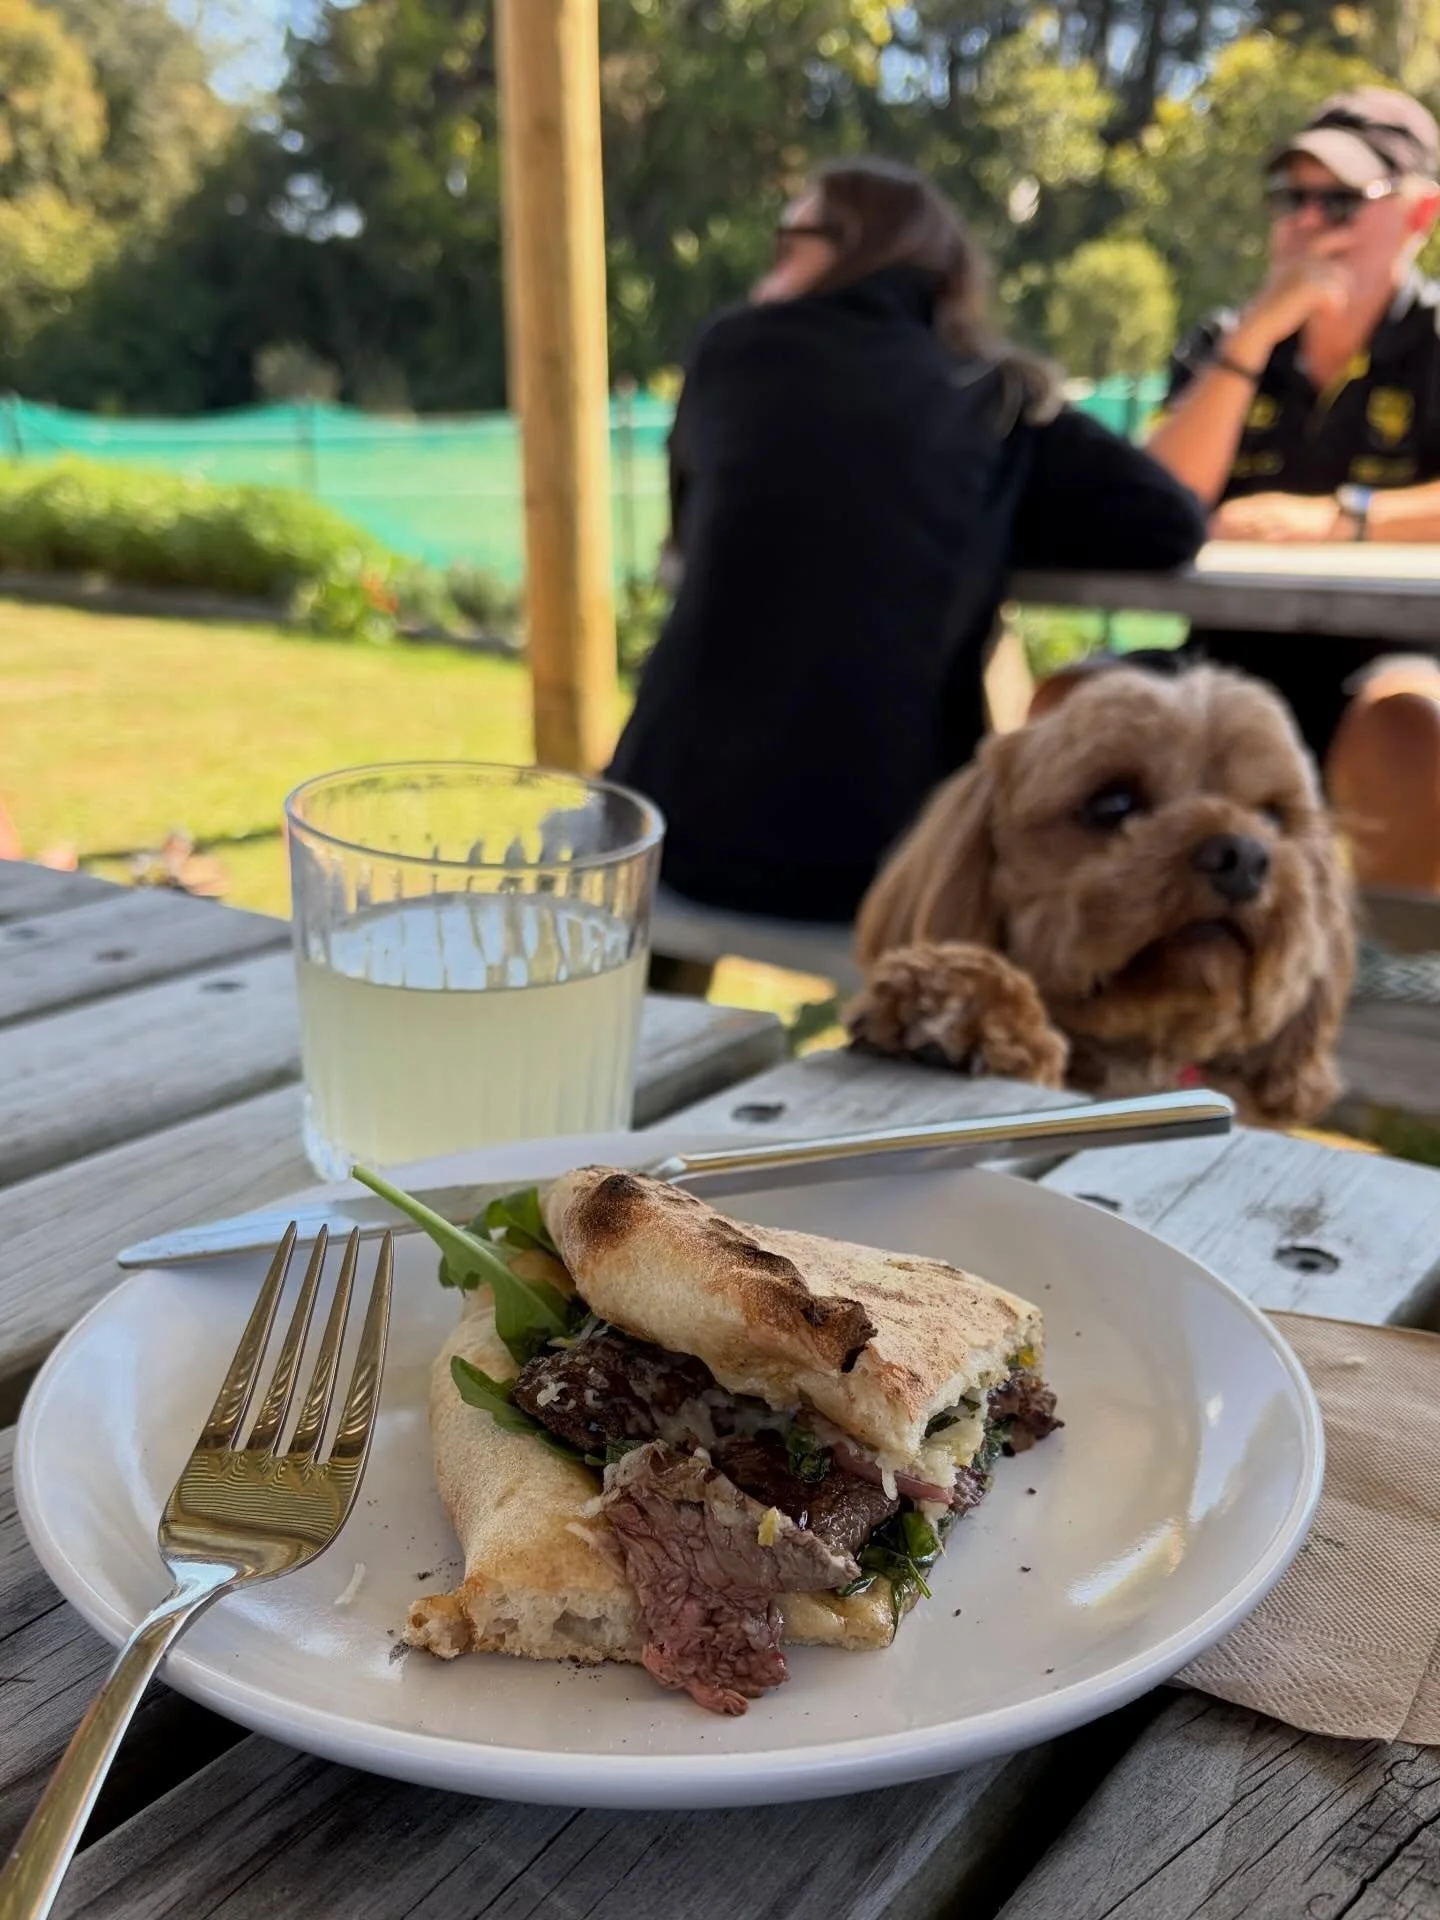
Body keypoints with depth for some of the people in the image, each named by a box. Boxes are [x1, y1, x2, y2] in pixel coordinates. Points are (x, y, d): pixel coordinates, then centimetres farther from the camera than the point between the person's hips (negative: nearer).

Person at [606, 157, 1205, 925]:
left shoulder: (739, 347, 9)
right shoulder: (1000, 403, 9)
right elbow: (1170, 523, 1)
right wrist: (976, 534, 15)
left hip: (692, 824, 0)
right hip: (890, 850, 1)